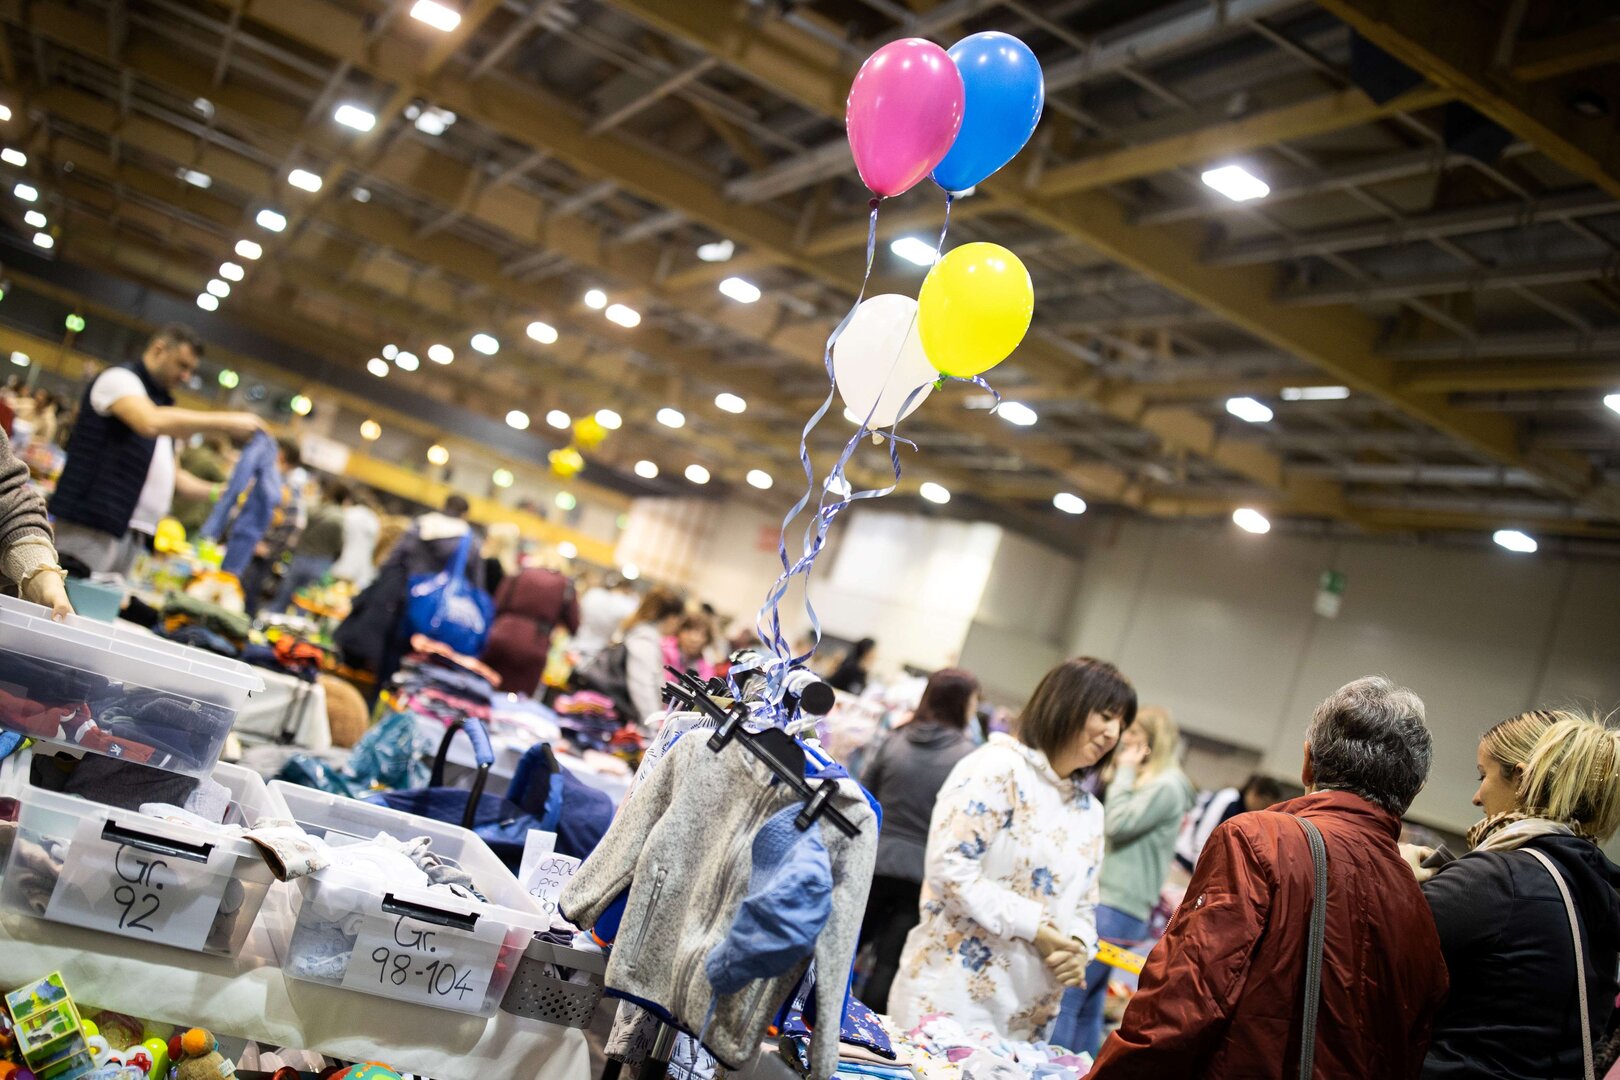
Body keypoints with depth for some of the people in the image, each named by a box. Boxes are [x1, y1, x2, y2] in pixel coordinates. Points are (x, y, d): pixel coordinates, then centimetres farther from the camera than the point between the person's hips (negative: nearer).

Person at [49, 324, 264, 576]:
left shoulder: (163, 402, 24)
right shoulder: (119, 379, -3)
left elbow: (168, 473, 28)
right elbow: (151, 422, -26)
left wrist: (218, 492, 13)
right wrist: (224, 422, -24)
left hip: (133, 534, 8)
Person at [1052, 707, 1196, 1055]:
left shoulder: (1166, 787, -9)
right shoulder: (1143, 782, 19)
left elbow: (1117, 825, -17)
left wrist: (1125, 772, -8)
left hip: (1118, 908, -9)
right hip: (1104, 900, 9)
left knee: (1064, 997, -10)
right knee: (1087, 1006, 11)